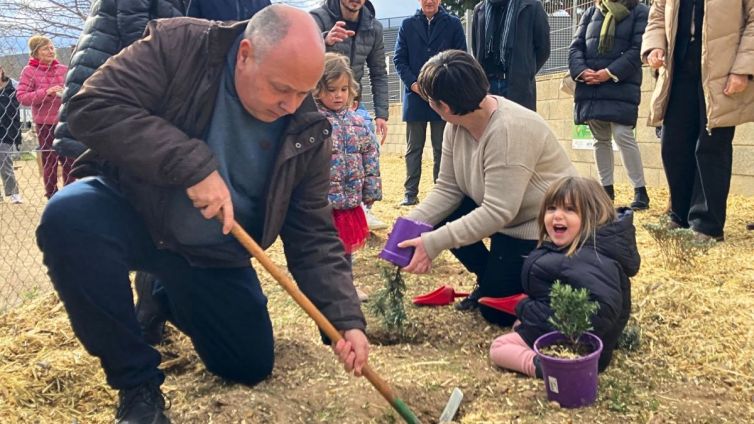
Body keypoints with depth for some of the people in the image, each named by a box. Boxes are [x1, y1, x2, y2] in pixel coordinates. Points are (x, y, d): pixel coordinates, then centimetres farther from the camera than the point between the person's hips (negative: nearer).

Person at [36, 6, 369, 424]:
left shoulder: (307, 131, -12)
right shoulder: (177, 46, -19)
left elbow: (313, 237, -10)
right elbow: (92, 107, -28)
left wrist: (346, 320, -21)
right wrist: (192, 165, -35)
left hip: (214, 253, 3)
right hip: (129, 211, -2)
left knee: (251, 366, 5)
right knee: (69, 216, -36)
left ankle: (174, 301, 37)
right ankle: (136, 383, -16)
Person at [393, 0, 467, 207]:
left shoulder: (453, 24, 5)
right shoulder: (407, 25, 8)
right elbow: (398, 59, 6)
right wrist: (412, 83, -9)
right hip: (414, 95, 1)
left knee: (441, 148, 3)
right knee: (413, 148, 6)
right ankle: (410, 192, 12)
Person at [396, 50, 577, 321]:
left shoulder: (509, 130, -34)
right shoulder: (458, 123, -8)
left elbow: (496, 212, -35)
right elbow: (447, 189, -5)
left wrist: (433, 244, -35)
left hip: (544, 230, -8)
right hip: (505, 218, 8)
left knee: (496, 311, -5)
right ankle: (489, 280, 13)